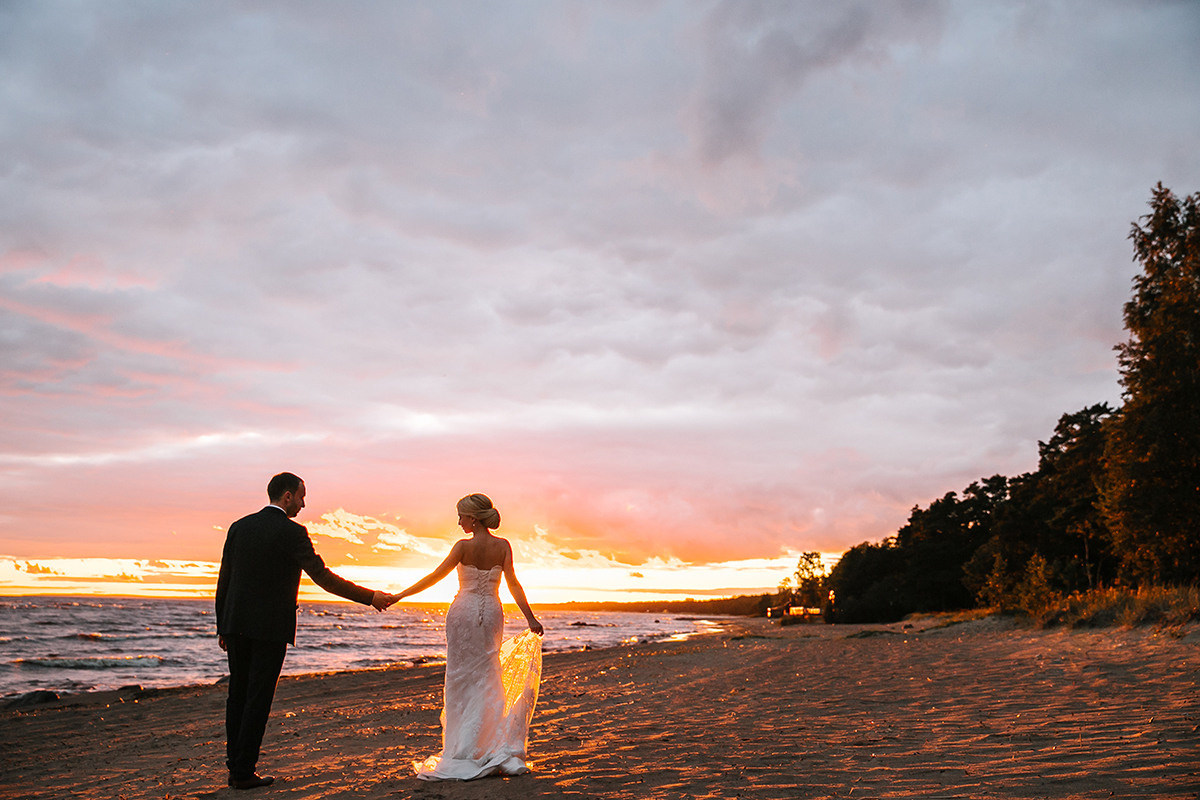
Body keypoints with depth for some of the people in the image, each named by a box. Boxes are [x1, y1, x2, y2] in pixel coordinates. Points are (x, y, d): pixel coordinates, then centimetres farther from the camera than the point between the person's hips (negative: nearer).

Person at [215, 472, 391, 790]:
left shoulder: (239, 527, 7)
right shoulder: (292, 532, -11)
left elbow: (224, 580, 10)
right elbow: (324, 577, -13)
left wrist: (223, 627, 18)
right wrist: (370, 597, -6)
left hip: (237, 623, 6)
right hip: (271, 628, -6)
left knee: (238, 694, 14)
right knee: (258, 698, 2)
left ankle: (235, 766, 18)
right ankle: (244, 772, 7)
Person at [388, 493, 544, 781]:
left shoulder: (464, 546, -11)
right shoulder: (503, 546, -2)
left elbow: (435, 576, -9)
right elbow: (513, 583, -7)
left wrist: (400, 595, -2)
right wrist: (530, 618, -4)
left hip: (464, 610, -3)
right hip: (491, 612, 3)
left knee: (461, 677, 6)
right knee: (487, 677, 12)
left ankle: (462, 752, 8)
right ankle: (493, 746, 11)